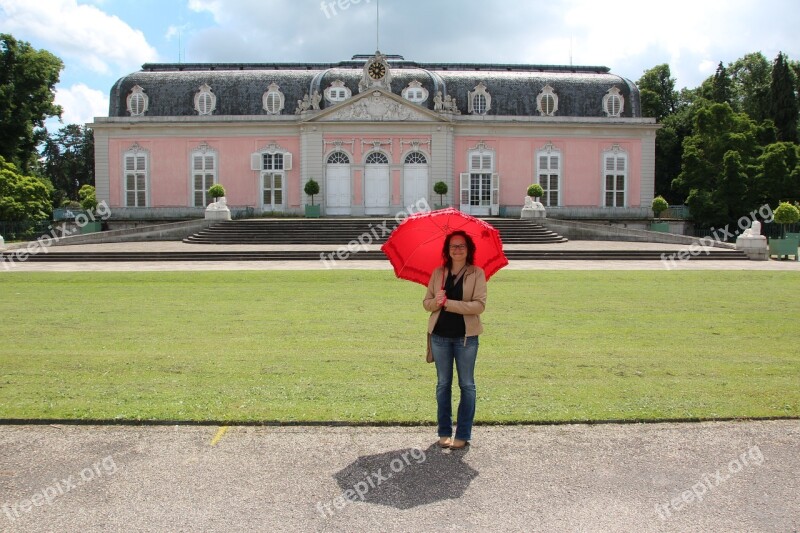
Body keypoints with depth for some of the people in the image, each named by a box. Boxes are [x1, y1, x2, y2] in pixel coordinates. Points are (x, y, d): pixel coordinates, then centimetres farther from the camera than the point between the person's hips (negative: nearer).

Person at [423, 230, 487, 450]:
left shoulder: (477, 273, -4)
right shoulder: (438, 273, 6)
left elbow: (480, 305, -14)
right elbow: (426, 303, 6)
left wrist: (448, 303, -18)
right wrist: (436, 302, -17)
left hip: (466, 336, -3)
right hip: (440, 335, 3)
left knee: (466, 385, 5)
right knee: (443, 384, 10)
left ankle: (463, 435, 14)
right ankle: (444, 432, 21)